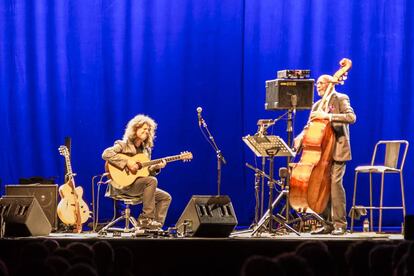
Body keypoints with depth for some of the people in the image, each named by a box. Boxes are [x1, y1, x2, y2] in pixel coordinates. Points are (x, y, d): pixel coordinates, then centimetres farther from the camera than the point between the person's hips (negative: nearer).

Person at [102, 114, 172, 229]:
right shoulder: (123, 145, -4)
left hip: (139, 185, 8)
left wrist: (156, 167, -4)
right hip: (122, 185, -8)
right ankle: (146, 218, -25)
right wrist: (127, 162, -25)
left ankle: (157, 226, -10)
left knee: (166, 197, -2)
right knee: (152, 181, -28)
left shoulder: (146, 150, 16)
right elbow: (106, 154, -21)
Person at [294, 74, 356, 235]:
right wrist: (298, 140, -6)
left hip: (337, 149, -6)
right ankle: (328, 223, 8)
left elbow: (351, 117, -17)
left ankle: (340, 224, -12)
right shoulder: (317, 105, 18)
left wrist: (328, 116, -24)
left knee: (335, 182, -17)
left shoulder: (341, 99, 0)